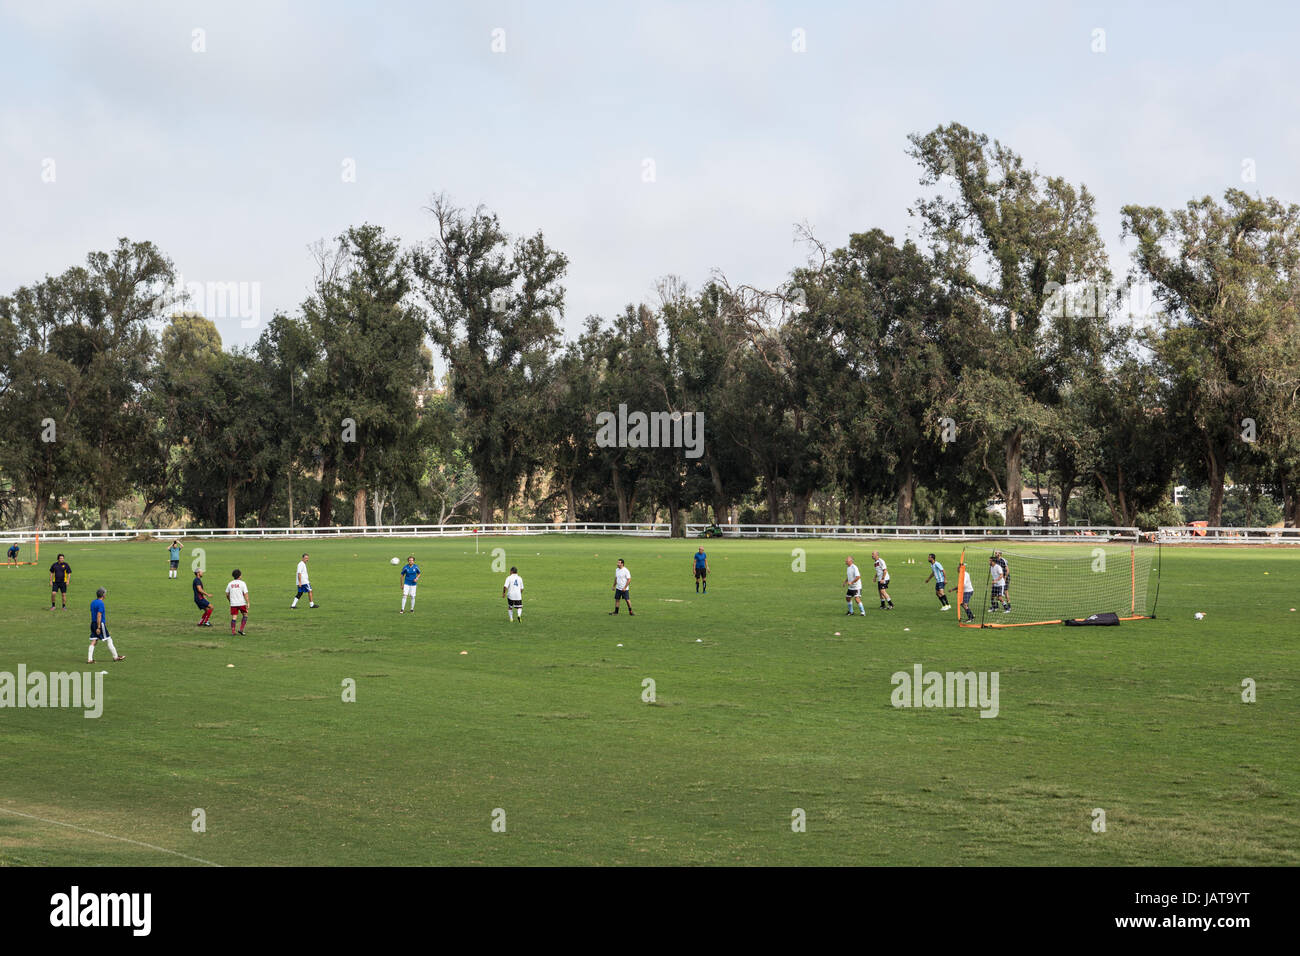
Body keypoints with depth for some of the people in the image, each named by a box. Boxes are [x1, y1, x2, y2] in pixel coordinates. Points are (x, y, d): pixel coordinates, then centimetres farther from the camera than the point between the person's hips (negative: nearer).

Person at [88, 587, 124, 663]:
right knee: (108, 640, 3)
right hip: (100, 624, -8)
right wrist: (98, 627, -20)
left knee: (93, 641, 6)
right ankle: (115, 656, 12)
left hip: (93, 624, 8)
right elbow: (99, 615, -19)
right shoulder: (101, 603, -15)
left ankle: (89, 659, -1)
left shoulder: (92, 602, 12)